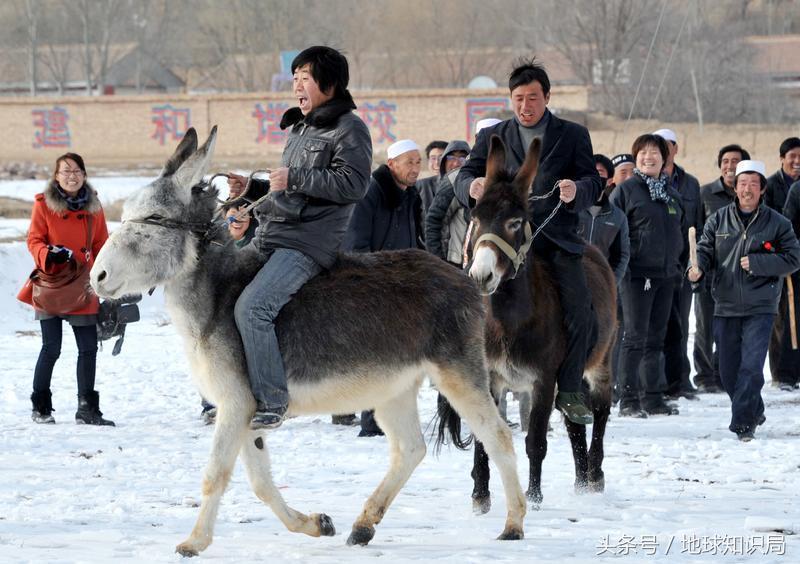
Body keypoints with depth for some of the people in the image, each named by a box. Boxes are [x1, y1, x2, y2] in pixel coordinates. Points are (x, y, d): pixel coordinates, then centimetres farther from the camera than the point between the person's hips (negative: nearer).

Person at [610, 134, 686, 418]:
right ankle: (628, 400, -5)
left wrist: (681, 266, 16)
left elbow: (680, 232, 23)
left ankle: (653, 397, 15)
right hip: (637, 274, -6)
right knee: (636, 337, -8)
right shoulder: (625, 190, -3)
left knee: (656, 338, 10)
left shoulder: (671, 193, 15)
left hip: (666, 276, 6)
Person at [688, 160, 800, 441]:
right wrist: (698, 267, -18)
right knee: (729, 370, 8)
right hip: (725, 307, 3)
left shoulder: (777, 223, 1)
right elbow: (705, 249, 5)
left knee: (751, 366, -14)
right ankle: (754, 412, 30)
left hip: (760, 307, -3)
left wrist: (757, 263, -13)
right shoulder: (719, 220, 7)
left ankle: (742, 422, -11)